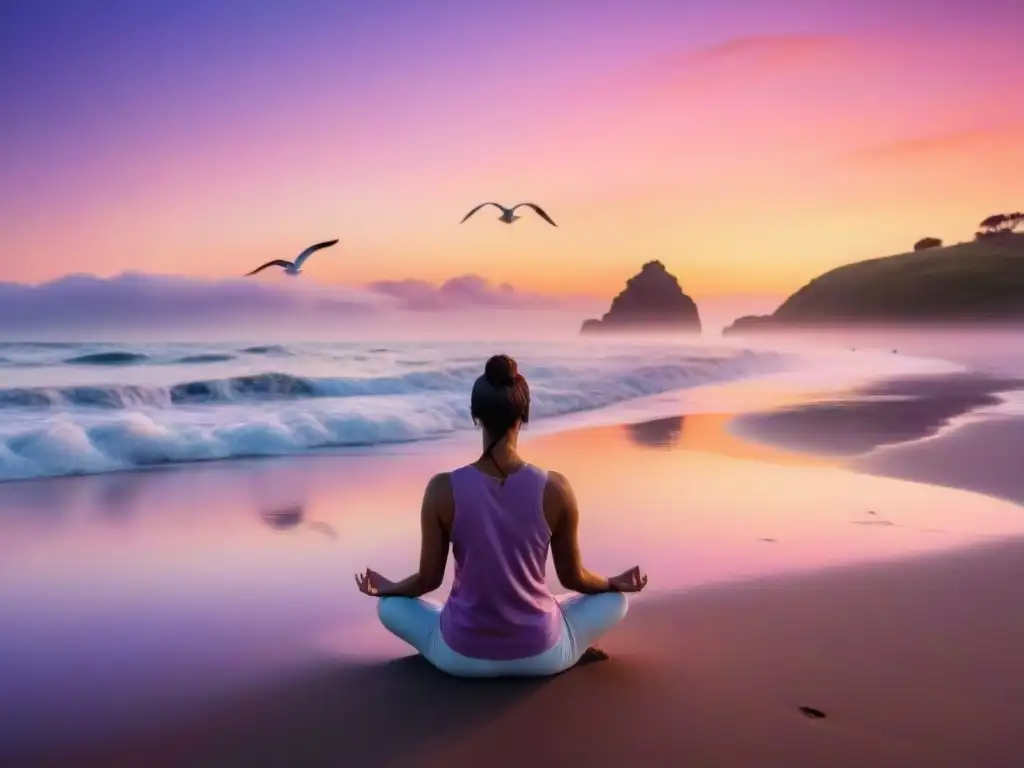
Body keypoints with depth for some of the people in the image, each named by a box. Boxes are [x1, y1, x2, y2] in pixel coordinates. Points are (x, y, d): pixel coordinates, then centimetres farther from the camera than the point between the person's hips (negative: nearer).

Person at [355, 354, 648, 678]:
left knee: (389, 605, 28)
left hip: (462, 656, -1)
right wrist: (616, 583, 20)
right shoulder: (555, 489, -16)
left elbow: (429, 578, -4)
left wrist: (388, 588, 19)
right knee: (614, 599, 27)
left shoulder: (443, 489, -17)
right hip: (539, 654, 1)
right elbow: (573, 577, -3)